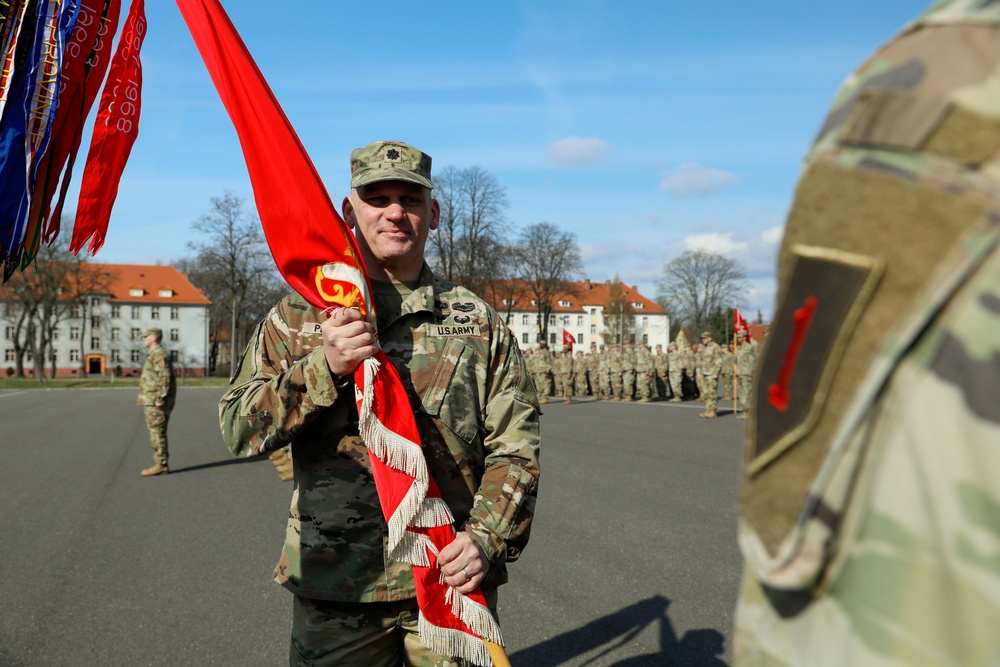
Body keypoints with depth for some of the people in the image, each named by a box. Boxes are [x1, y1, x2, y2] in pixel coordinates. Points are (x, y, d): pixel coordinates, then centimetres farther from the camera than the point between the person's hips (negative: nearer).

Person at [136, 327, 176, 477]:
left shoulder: (159, 354, -13)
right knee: (156, 434, 11)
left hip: (155, 403, -10)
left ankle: (161, 465, -6)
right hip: (151, 402, 10)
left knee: (158, 433, -8)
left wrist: (160, 398, -24)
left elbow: (165, 377, -22)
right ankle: (161, 464, 14)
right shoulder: (154, 355, 21)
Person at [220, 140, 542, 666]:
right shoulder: (298, 316, 5)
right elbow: (240, 429, -4)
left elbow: (514, 445, 4)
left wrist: (487, 537, -10)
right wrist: (324, 366, -18)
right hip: (335, 581, 0)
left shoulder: (479, 322, 7)